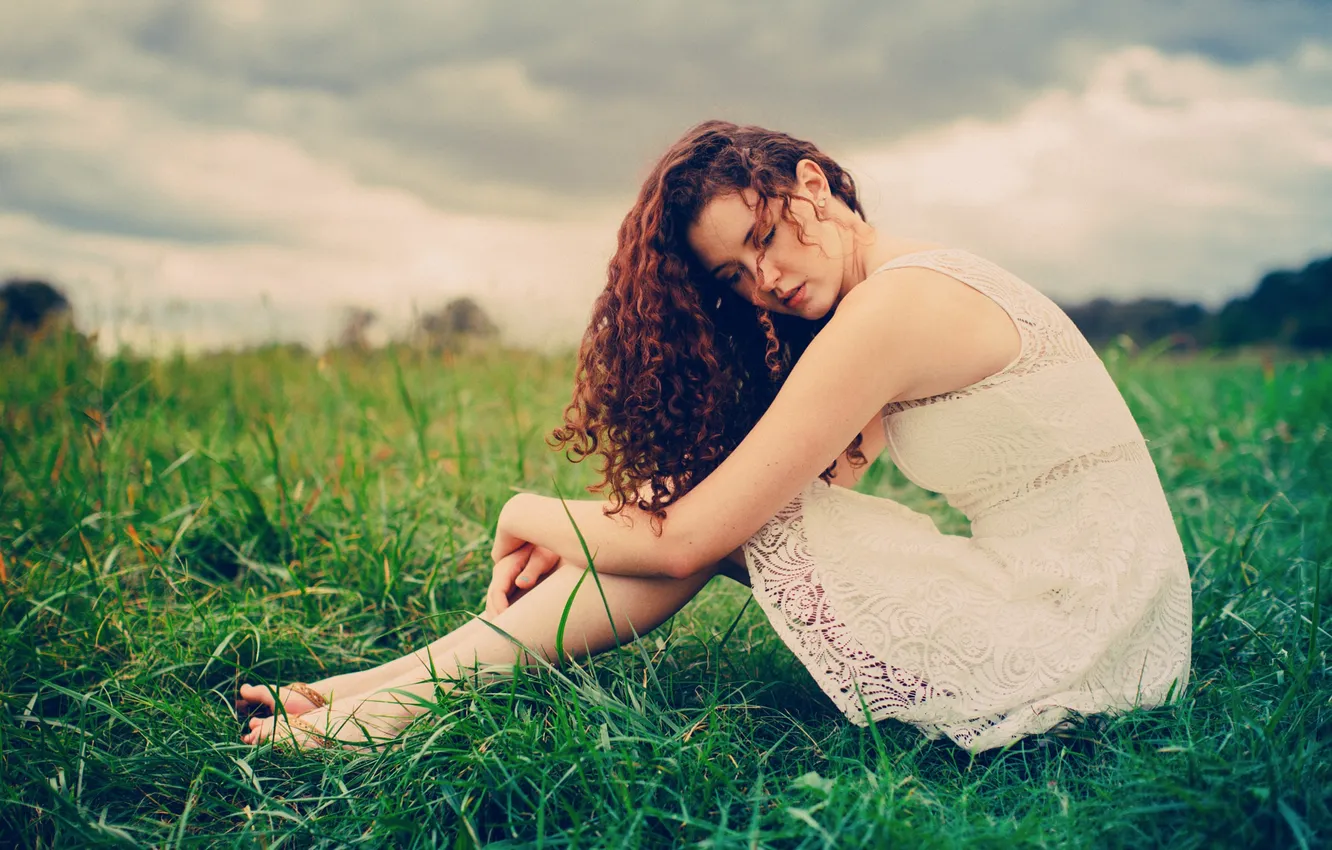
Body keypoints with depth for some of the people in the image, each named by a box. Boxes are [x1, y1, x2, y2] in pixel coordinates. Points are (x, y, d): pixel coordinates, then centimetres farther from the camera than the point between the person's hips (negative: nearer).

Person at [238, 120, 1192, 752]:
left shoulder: (893, 304, -19)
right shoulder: (917, 283, 11)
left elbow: (686, 539, -16)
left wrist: (537, 515, 1)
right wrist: (569, 536, 0)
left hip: (1078, 646, -8)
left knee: (722, 512, -9)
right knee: (731, 492, 1)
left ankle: (419, 688, 0)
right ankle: (412, 674, 4)